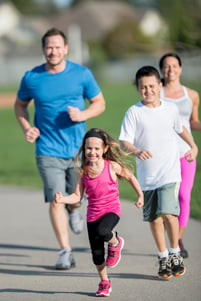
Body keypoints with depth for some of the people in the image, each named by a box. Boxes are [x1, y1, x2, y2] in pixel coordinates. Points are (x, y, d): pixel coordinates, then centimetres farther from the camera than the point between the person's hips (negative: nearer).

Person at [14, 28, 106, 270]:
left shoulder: (82, 74, -2)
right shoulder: (31, 78, -1)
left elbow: (99, 102, 7)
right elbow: (20, 105, 15)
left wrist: (83, 114, -14)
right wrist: (26, 127, -3)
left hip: (78, 147, 1)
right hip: (48, 150, -1)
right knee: (56, 199, -9)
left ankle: (74, 210, 46)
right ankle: (65, 252, -3)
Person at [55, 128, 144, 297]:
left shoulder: (112, 166, -10)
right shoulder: (83, 171, -3)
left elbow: (130, 177, 6)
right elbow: (77, 196, -1)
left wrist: (140, 195, 13)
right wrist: (62, 199, -19)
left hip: (111, 210, -4)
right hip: (93, 214, 4)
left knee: (101, 232, -36)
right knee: (97, 254, 7)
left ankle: (115, 242, -2)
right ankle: (104, 282, 30)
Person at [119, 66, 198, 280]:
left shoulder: (171, 109, 4)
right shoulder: (134, 112, -5)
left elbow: (180, 129, 25)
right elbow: (124, 141, -12)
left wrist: (193, 146, 29)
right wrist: (137, 151, -30)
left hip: (170, 173, 0)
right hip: (146, 176, 0)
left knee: (168, 213, -16)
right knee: (154, 218, 8)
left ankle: (175, 253, 5)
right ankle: (163, 257, 24)